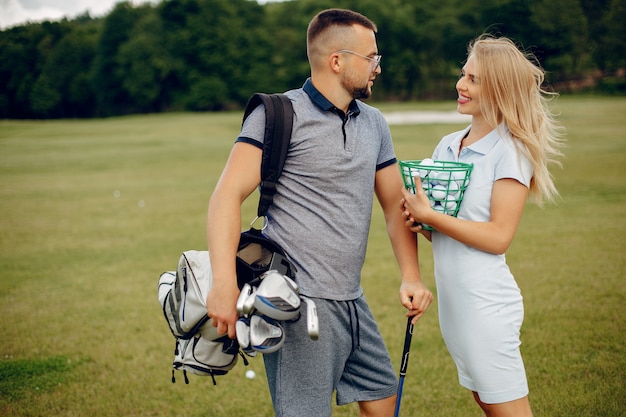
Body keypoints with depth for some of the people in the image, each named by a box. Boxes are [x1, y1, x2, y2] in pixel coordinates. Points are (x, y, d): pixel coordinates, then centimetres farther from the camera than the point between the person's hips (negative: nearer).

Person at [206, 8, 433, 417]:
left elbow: (395, 203, 16)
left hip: (351, 301, 8)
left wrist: (411, 275, 1)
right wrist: (224, 284, -28)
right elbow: (228, 195, -16)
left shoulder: (374, 123, 13)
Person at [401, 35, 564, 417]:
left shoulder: (510, 152, -12)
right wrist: (418, 219, -5)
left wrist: (431, 217, -20)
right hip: (452, 297, 7)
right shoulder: (448, 145, 8)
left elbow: (499, 237, -18)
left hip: (486, 301, -7)